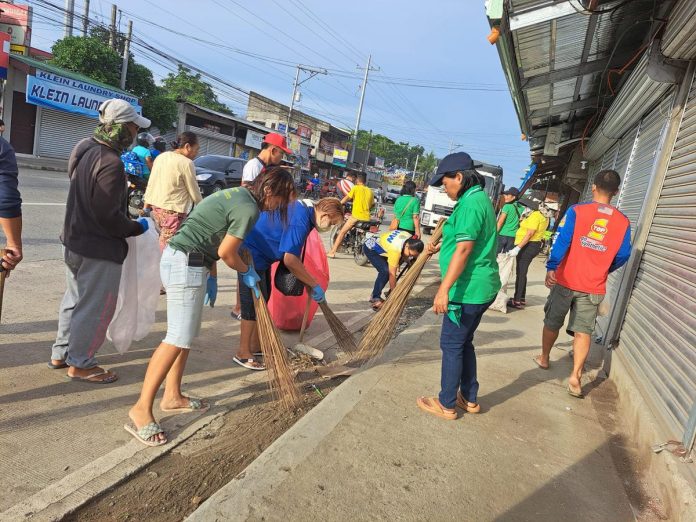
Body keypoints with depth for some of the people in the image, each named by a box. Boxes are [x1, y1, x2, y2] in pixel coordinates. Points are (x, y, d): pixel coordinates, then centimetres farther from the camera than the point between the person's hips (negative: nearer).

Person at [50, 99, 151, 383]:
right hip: (100, 249, -10)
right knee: (96, 307, 5)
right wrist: (138, 227, -10)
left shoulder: (85, 148, 5)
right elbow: (109, 216, -25)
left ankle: (61, 354, 36)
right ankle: (80, 364, 18)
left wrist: (124, 182, 8)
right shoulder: (111, 162, -25)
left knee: (75, 299, 22)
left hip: (75, 241, 10)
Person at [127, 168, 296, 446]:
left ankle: (172, 396, 25)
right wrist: (247, 271, 6)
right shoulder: (248, 208, -15)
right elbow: (226, 252, -12)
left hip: (178, 257, 11)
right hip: (186, 265, -11)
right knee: (178, 338, -7)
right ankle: (141, 409, 0)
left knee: (186, 333, 15)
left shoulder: (238, 194, 15)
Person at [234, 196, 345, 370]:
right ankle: (243, 353, 5)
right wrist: (315, 286, -23)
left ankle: (255, 344, 27)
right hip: (251, 254, -11)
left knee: (263, 298, 16)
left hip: (260, 254, 11)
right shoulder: (300, 220, -27)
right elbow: (290, 260, -31)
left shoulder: (304, 207, 4)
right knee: (254, 302, -6)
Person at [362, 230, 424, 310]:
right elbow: (392, 274, -30)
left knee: (387, 270, 2)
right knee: (385, 271, -22)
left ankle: (374, 295, 17)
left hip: (380, 245, 8)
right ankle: (375, 298, -9)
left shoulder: (411, 239, -18)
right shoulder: (395, 249, -39)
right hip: (370, 248, -8)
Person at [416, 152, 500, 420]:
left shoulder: (471, 203, -18)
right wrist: (440, 247, 20)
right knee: (464, 343, 20)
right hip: (480, 288, 10)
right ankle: (470, 399, 32)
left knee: (452, 345, 3)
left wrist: (444, 289, -28)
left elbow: (464, 250, -26)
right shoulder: (479, 198, 14)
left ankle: (447, 405, 17)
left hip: (468, 290, -10)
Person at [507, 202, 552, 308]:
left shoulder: (536, 215, -17)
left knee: (520, 273, -5)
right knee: (522, 273, 17)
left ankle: (517, 301, -3)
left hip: (528, 246, -10)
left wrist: (517, 248, -26)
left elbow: (530, 233, -23)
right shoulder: (544, 216, 13)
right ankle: (521, 298, 24)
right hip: (535, 245, 10)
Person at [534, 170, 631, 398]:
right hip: (593, 287, 2)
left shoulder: (577, 211, -9)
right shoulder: (623, 222, 0)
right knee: (583, 331, 7)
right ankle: (575, 375, -1)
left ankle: (543, 358, 34)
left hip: (566, 280, -1)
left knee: (552, 323, 16)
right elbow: (623, 256, 6)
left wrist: (551, 268, -12)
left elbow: (562, 241, -16)